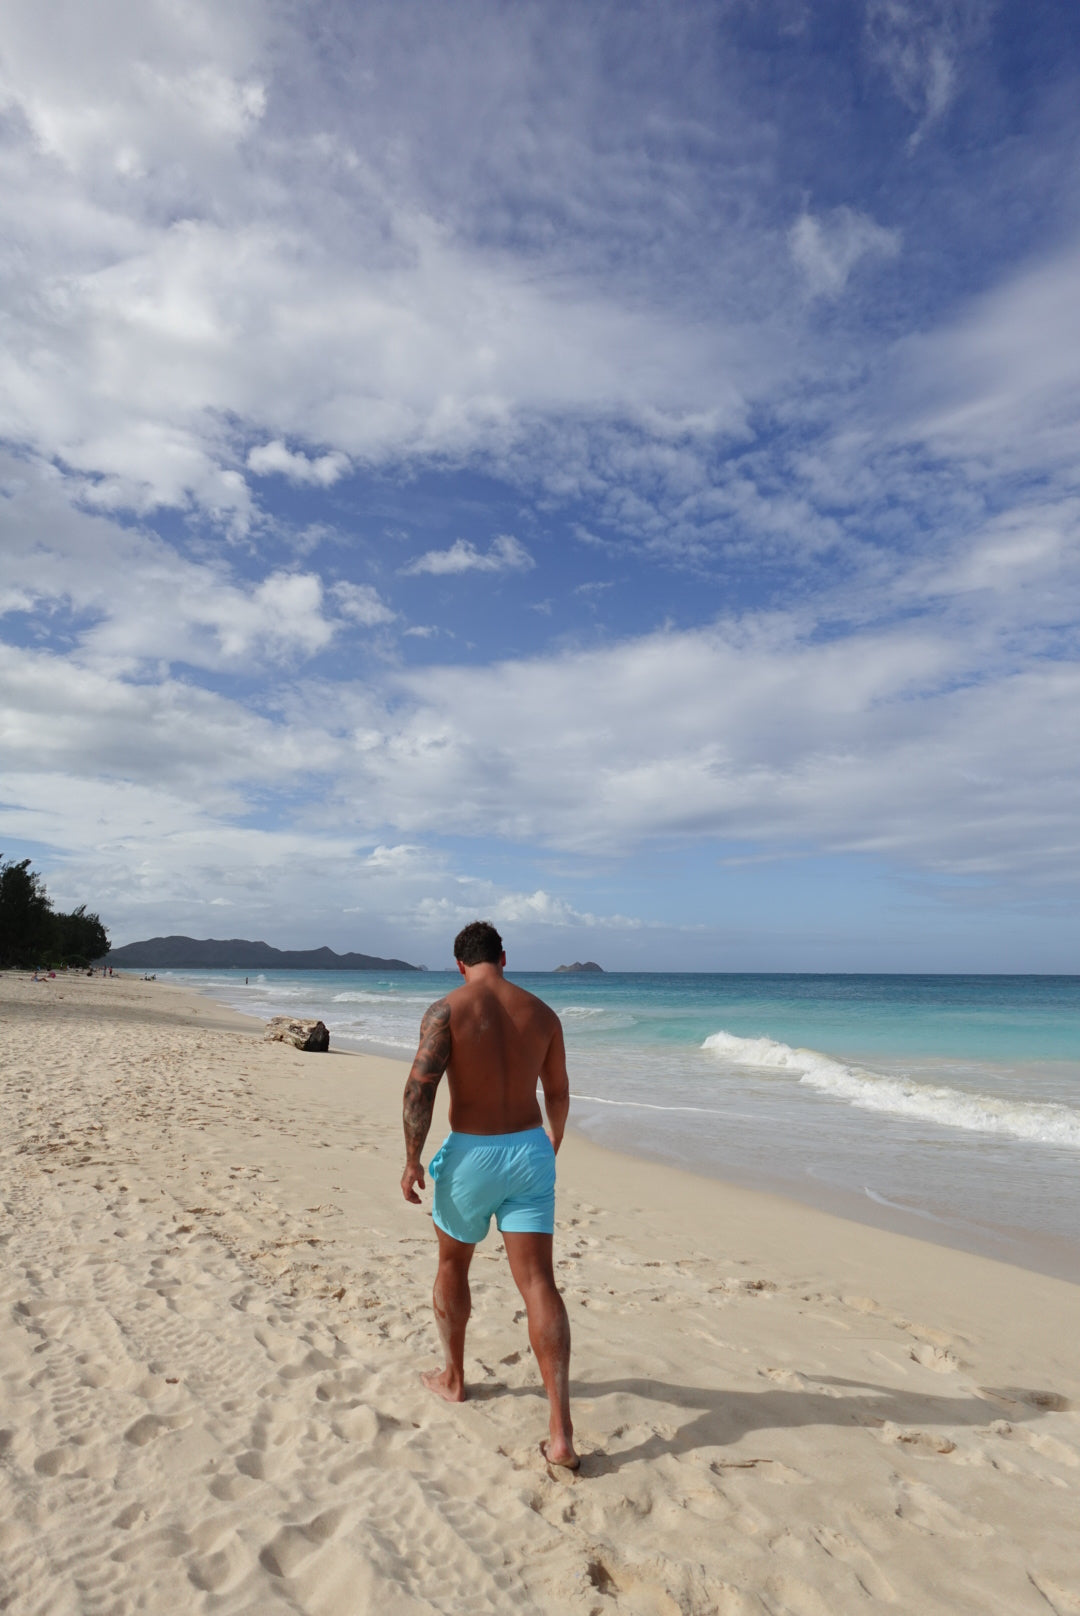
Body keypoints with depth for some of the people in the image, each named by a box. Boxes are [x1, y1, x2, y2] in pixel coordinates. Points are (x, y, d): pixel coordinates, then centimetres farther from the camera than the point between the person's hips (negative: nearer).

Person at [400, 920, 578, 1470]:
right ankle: (560, 1433, -3)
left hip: (471, 1155, -2)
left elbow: (420, 1087, -19)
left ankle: (454, 1378, 41)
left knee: (452, 1264, 23)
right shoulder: (541, 1012, 3)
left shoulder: (446, 1010, -10)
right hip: (529, 1151, 3)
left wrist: (412, 1159, -9)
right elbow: (558, 1092, 12)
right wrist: (552, 1145, 28)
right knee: (538, 1283, 2)